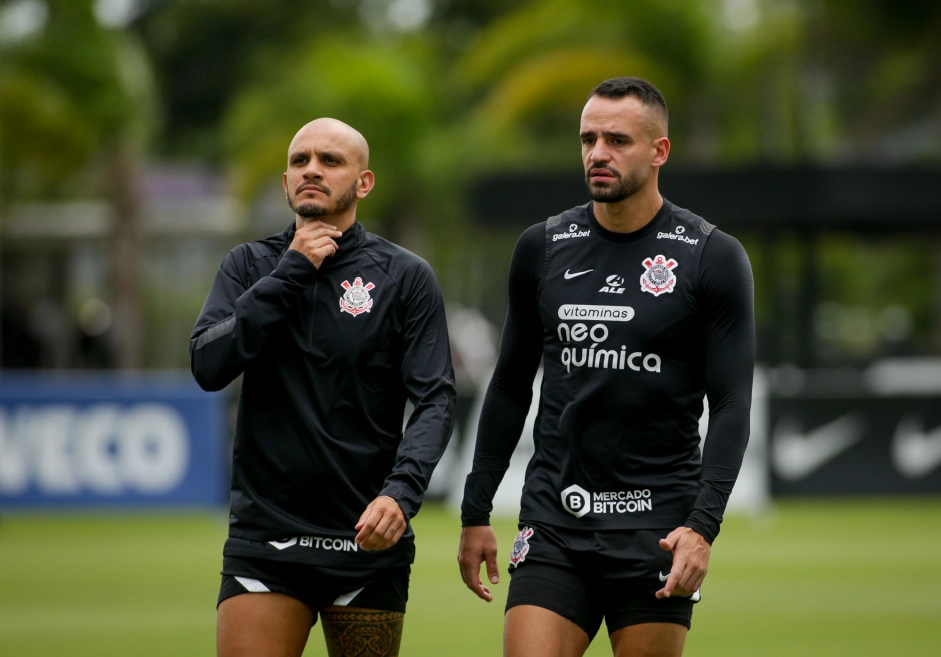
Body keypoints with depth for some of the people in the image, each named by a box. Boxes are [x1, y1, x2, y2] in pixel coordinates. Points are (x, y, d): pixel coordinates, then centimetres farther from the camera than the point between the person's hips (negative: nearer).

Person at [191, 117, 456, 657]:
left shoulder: (406, 277, 2)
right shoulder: (251, 266, 9)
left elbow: (436, 400, -4)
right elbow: (209, 366, -6)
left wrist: (402, 492, -22)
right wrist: (290, 272, -9)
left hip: (367, 540, -1)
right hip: (265, 537, 1)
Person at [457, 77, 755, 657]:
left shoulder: (713, 257, -2)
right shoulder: (543, 249, 8)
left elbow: (731, 407, -5)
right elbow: (511, 386, 16)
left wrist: (703, 526, -16)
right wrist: (476, 512, 13)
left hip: (656, 528, -2)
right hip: (553, 521, 3)